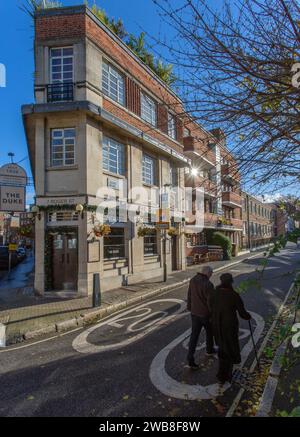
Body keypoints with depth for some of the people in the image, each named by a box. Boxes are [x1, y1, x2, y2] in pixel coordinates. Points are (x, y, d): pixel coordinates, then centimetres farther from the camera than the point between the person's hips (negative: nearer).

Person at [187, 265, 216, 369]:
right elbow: (210, 301, -20)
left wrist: (190, 308, 18)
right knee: (210, 332, 23)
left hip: (194, 312, 5)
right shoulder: (208, 285, -23)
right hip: (205, 313, -4)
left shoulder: (193, 280, -3)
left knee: (194, 334, 7)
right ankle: (209, 349, 44)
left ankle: (190, 358, 0)